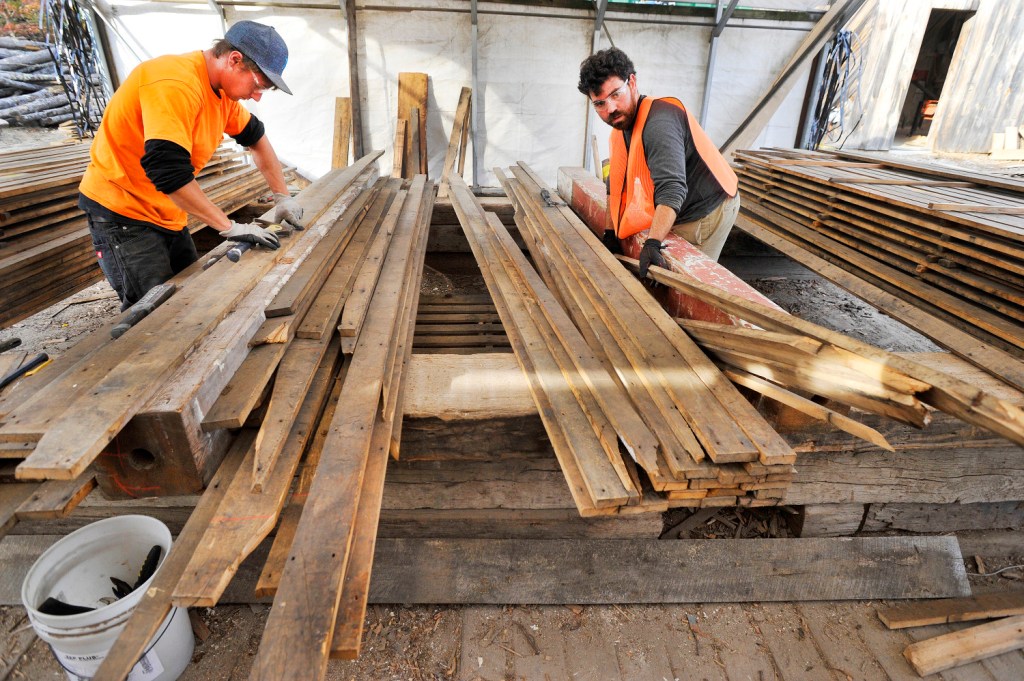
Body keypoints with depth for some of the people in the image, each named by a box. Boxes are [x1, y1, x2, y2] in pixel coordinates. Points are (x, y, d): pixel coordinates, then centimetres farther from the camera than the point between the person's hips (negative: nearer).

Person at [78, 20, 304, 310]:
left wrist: (282, 196, 12)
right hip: (122, 212, -9)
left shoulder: (222, 89, 3)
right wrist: (230, 227, -29)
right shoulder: (175, 83, -25)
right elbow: (168, 170, -33)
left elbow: (255, 137, 18)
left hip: (167, 214, 9)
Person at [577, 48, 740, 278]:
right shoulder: (621, 125, 3)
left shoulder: (659, 122, -28)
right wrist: (611, 232, 6)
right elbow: (616, 185, 10)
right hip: (679, 216, 9)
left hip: (707, 213, -9)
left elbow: (671, 190, -40)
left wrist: (653, 244, -49)